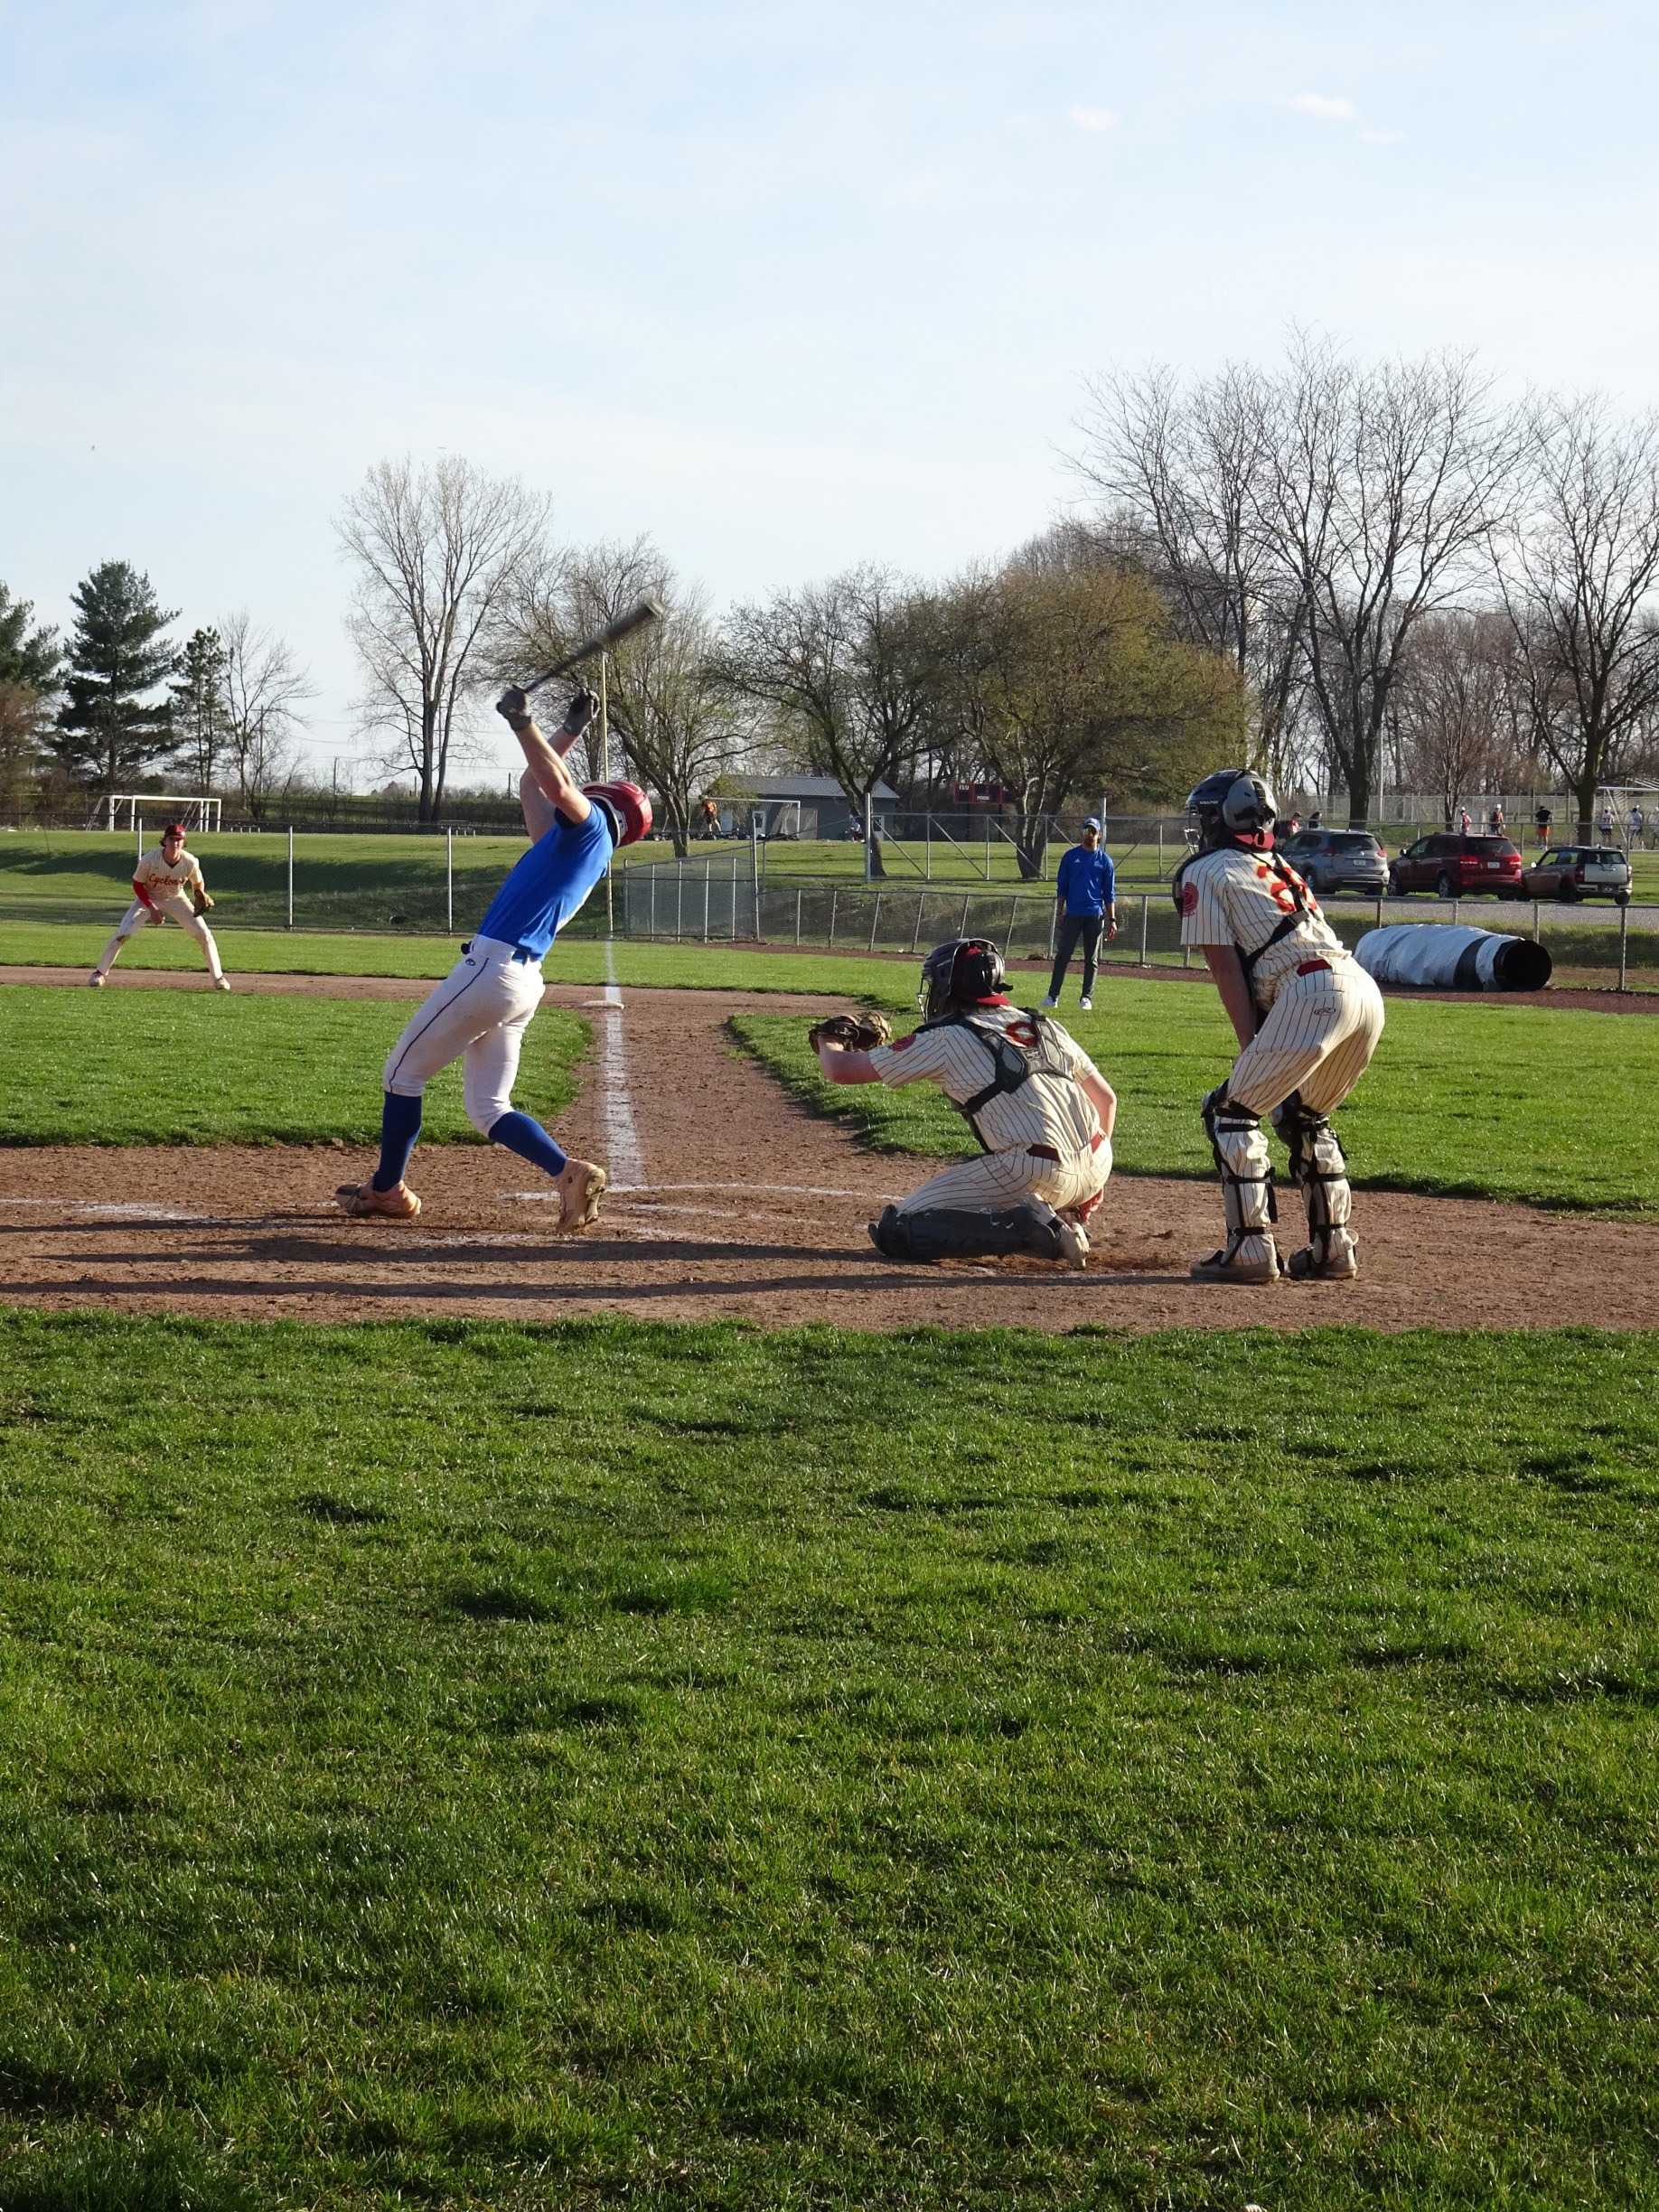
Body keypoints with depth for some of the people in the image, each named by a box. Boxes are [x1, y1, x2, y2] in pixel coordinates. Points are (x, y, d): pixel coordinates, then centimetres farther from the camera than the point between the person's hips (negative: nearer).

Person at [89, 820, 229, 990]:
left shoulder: (190, 862, -23)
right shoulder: (150, 859, -29)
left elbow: (198, 884, -1)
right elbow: (137, 885, -15)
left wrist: (200, 896, -20)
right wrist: (152, 909, -21)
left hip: (176, 899, 2)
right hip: (148, 899, -2)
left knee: (204, 935, -9)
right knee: (122, 934, -15)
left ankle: (218, 977, 5)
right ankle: (99, 973, 0)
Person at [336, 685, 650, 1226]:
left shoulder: (590, 826, -2)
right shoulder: (571, 845, 23)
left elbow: (559, 787, -24)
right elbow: (532, 784, 36)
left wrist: (524, 725, -24)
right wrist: (572, 731, 35)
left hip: (491, 968, -10)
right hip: (523, 983, 10)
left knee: (404, 1071, 4)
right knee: (489, 1109, 9)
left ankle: (387, 1190, 11)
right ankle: (569, 1172, -10)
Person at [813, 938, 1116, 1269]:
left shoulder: (945, 1038, 5)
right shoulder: (1044, 1027, 20)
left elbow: (840, 1070, 9)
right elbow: (1106, 1098, 25)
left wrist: (828, 1042, 32)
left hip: (1035, 1174, -6)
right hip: (1097, 1167, 6)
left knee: (896, 1231, 1)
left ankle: (1024, 1226, -12)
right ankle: (1063, 1216, 14)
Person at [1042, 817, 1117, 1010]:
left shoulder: (1105, 860, 8)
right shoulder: (1070, 857, 8)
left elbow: (1110, 893, 8)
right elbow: (1061, 887, 9)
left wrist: (1112, 919, 1)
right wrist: (1059, 913, 1)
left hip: (1095, 916, 0)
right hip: (1072, 914, 0)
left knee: (1091, 958, 3)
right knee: (1063, 955, -4)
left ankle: (1087, 997, 8)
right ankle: (1053, 996, -4)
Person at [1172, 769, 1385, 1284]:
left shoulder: (1204, 873, 10)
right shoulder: (1278, 870, 33)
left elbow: (1226, 967, 2)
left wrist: (1250, 1045, 1)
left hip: (1312, 992, -8)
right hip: (1367, 990, 8)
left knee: (1231, 1112, 2)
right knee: (1305, 1117, 25)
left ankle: (1250, 1248, -5)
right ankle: (1332, 1247, 20)